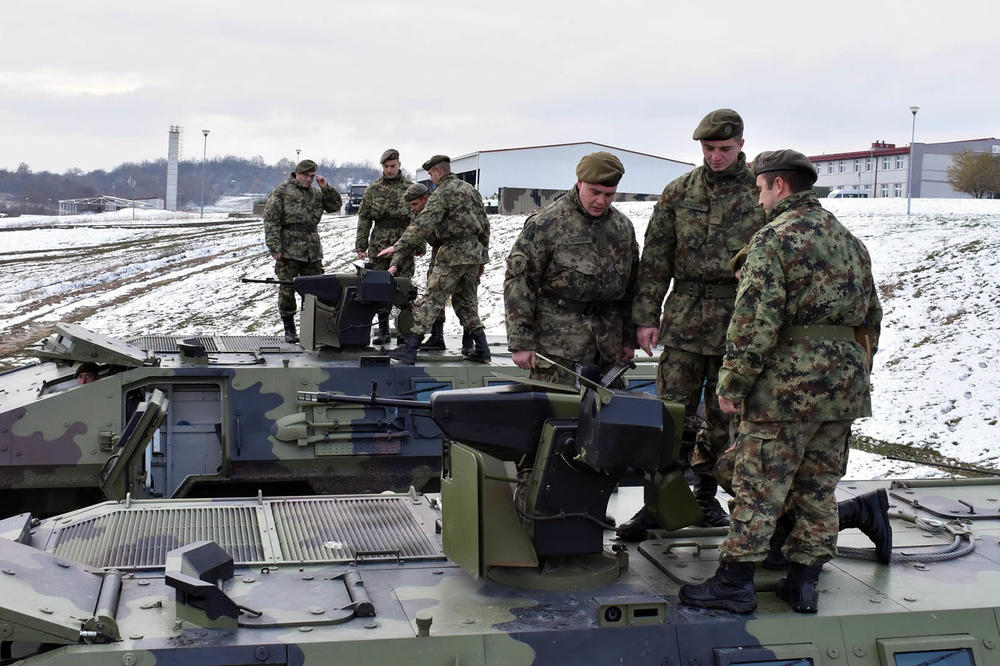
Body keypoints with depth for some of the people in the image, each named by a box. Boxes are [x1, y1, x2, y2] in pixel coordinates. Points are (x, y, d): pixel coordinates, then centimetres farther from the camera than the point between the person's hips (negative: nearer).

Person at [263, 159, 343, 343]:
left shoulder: (316, 194, 15)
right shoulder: (282, 192, -3)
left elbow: (335, 206, 18)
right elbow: (271, 220, -7)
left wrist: (326, 188, 3)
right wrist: (274, 247, -15)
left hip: (312, 252, 5)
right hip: (288, 251, -5)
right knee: (287, 290, 0)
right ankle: (289, 330, 9)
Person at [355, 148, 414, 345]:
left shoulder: (410, 187, 5)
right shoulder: (373, 189, 8)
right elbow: (364, 218, 8)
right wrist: (361, 245, 2)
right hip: (380, 246, 2)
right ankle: (383, 331, 10)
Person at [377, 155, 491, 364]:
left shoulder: (442, 193, -10)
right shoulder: (470, 189, 16)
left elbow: (423, 224, -21)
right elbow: (484, 225, 19)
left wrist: (399, 247, -22)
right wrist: (482, 257, 24)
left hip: (453, 254, -8)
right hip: (474, 252, 8)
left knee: (431, 299, -9)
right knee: (466, 300, 17)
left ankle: (410, 349, -12)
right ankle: (481, 349, 15)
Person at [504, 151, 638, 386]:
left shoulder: (623, 226, 12)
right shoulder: (546, 223, -7)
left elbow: (631, 285, 21)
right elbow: (518, 280, -9)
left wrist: (629, 338, 20)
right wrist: (520, 342, -13)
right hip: (557, 345, -6)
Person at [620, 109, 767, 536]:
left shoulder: (760, 194, 2)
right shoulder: (679, 192, 6)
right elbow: (655, 258, 6)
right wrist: (646, 316, 1)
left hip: (737, 323, 0)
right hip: (684, 318, 1)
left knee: (723, 416, 10)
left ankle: (705, 495, 25)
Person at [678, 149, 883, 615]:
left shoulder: (774, 237, -9)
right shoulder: (850, 241, 16)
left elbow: (755, 321, -18)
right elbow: (872, 318, 20)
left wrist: (731, 384, -12)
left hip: (787, 384, -7)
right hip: (845, 385, 8)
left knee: (760, 488, -1)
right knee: (819, 488, 13)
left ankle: (734, 582, 4)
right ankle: (804, 582, 19)